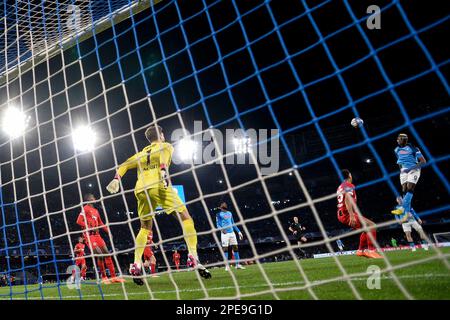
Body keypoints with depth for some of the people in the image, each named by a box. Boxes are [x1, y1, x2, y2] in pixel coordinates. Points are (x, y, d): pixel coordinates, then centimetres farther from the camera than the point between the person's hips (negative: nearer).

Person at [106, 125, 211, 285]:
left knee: (145, 228, 18)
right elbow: (164, 154, -6)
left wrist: (116, 178, 8)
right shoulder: (166, 146, 18)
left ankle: (136, 265, 7)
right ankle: (194, 257, -11)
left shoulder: (141, 153, 32)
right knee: (185, 218, 2)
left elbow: (124, 165, 18)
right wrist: (164, 170, -23)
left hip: (141, 189, 5)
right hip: (159, 185, -5)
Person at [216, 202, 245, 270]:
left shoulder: (230, 213, 18)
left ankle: (238, 264, 10)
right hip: (224, 233, -6)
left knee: (235, 247, 4)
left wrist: (239, 232, 18)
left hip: (232, 232, 6)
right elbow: (218, 224, -6)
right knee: (225, 248, -6)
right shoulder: (219, 214, 1)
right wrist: (221, 229, -27)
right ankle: (226, 265, -1)